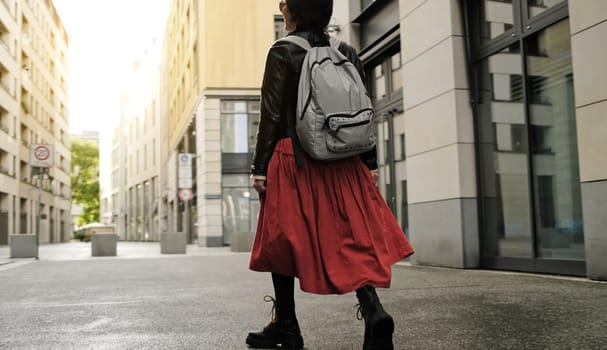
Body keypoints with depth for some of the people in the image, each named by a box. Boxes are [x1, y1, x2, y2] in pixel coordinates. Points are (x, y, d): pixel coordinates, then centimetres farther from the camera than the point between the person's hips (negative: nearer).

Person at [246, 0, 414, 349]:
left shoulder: (282, 52, -3)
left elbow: (271, 116, -7)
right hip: (344, 163, 4)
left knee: (284, 241, 9)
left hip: (293, 162, -4)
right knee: (352, 238, 5)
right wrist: (370, 163, 11)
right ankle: (373, 310, -16)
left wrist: (260, 167, -3)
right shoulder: (348, 53, 9)